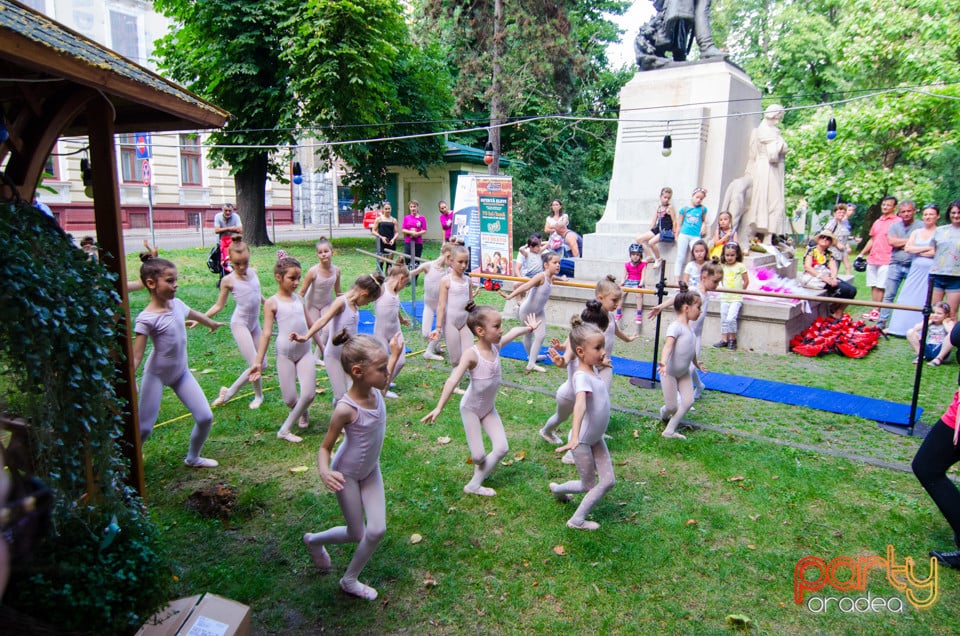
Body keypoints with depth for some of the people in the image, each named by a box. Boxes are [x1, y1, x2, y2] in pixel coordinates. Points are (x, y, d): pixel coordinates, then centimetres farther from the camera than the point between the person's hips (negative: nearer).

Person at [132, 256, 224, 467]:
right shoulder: (146, 319, -22)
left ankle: (193, 458, 26)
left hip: (181, 372, 6)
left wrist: (212, 323, 39)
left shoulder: (177, 304, -4)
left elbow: (193, 314, 20)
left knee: (205, 418, 2)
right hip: (156, 375, -6)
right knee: (144, 428, -3)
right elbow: (136, 357, -22)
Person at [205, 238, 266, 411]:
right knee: (255, 365, -13)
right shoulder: (228, 280, -9)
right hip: (240, 324, -6)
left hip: (255, 323, 6)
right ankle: (258, 396, 9)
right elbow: (219, 306, -3)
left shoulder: (253, 272, 3)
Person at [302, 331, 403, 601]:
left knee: (377, 530, 2)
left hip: (370, 470, 6)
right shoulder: (346, 409, -33)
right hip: (347, 475, -6)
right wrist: (324, 471, -41)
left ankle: (350, 580, 27)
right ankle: (314, 540, 40)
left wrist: (394, 354, 14)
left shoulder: (374, 390, -14)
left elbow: (384, 381, 14)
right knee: (357, 534, 9)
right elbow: (325, 447, -22)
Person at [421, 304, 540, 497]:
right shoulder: (471, 354, -29)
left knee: (502, 448, -3)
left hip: (489, 408, 6)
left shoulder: (496, 346, -9)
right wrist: (439, 408, -45)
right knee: (478, 456, -4)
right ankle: (482, 464, 35)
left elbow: (514, 332, 12)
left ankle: (474, 485, 10)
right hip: (471, 408, -6)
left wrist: (529, 328, 28)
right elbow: (453, 381, -38)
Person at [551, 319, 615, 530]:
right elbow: (580, 405, -46)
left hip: (597, 438, 8)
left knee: (608, 481, 9)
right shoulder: (582, 376, -29)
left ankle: (578, 519, 22)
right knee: (588, 485, 9)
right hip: (583, 441, -8)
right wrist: (574, 438, -56)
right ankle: (557, 488, 35)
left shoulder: (593, 369, -2)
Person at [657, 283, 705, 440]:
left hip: (684, 372, 8)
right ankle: (664, 413, 36)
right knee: (672, 406, -1)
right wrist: (663, 362, -55)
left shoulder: (689, 327, 5)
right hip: (669, 372, -8)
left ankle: (670, 430, 9)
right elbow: (668, 344, -38)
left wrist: (696, 363, 37)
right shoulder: (675, 326, -22)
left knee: (688, 401, -1)